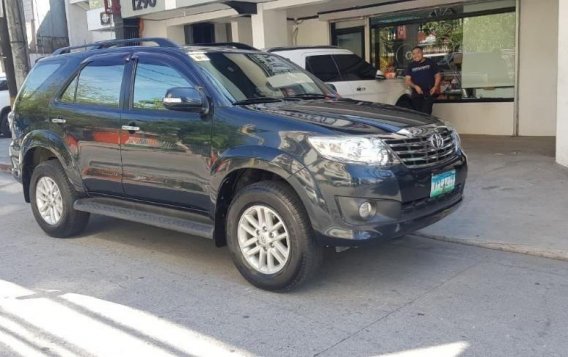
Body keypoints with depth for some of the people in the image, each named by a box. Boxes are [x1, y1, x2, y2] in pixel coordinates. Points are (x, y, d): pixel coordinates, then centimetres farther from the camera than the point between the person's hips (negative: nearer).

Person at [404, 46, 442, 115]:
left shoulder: (430, 63, 6)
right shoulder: (411, 66, 11)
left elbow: (438, 75, 8)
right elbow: (407, 80, 6)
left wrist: (435, 87, -9)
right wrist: (415, 86, -13)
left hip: (428, 94, -3)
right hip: (416, 94, 3)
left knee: (426, 114, -15)